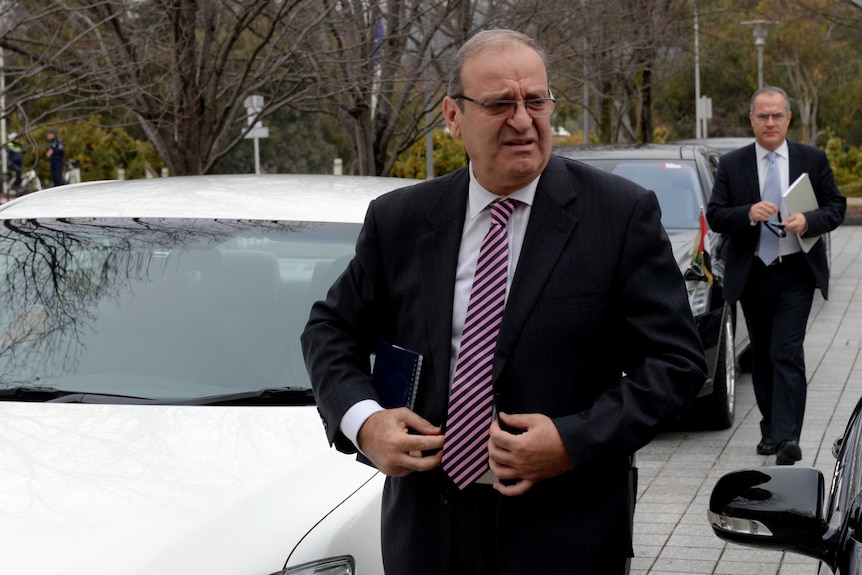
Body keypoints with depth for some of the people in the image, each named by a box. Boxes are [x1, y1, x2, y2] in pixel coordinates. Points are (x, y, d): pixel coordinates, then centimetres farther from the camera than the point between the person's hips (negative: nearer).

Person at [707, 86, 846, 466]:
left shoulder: (813, 160, 3)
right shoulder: (731, 165, 4)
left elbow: (836, 206, 5)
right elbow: (714, 216, -1)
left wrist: (808, 221, -16)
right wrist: (749, 213, -20)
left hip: (796, 274, -2)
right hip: (752, 275, 2)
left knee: (787, 354, -12)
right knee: (762, 355, 12)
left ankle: (788, 438, -16)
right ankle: (771, 429, 24)